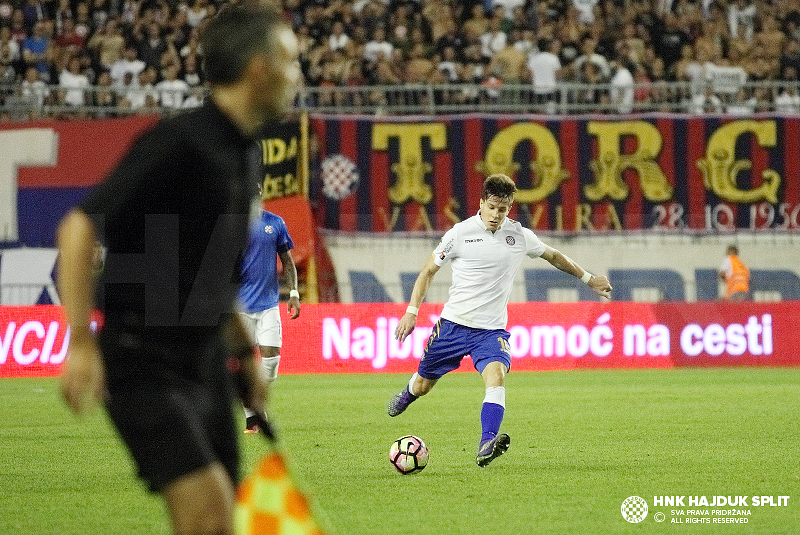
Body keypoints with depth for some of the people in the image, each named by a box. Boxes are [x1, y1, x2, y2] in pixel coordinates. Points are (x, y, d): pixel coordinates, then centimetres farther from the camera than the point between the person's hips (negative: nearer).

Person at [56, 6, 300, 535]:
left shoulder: (244, 154, 11)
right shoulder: (178, 142, -16)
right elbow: (80, 226, -18)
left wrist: (244, 352, 23)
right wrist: (81, 344, -23)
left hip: (206, 363, 9)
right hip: (145, 365, -9)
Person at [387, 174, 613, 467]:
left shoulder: (520, 236, 2)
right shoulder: (460, 233, -6)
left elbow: (554, 256, 21)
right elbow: (428, 271, 3)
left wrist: (589, 278, 28)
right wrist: (412, 311, -5)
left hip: (492, 330, 0)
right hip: (453, 324, 0)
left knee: (496, 375, -28)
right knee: (423, 385, 11)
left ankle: (487, 445, -40)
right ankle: (407, 395, 50)